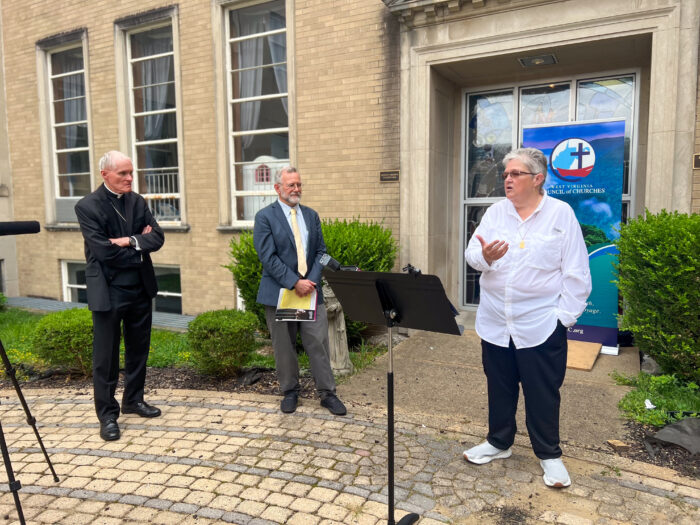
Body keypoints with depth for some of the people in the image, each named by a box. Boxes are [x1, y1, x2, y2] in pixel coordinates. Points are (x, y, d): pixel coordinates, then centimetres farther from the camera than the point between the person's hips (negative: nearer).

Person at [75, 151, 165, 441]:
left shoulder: (138, 201, 6)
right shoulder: (87, 206, -11)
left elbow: (157, 238, -2)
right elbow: (104, 252, -19)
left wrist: (129, 241, -18)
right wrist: (140, 249, -9)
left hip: (140, 288, 6)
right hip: (108, 291, -6)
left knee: (138, 349, 16)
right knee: (106, 355, 4)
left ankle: (133, 400, 33)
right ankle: (107, 415, 17)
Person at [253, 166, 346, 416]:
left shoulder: (311, 215, 11)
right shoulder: (265, 217, -4)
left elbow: (321, 251, 9)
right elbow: (268, 257, -12)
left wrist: (312, 281, -7)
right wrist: (294, 282, -17)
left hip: (310, 289, 3)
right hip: (279, 292, -3)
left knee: (319, 343, 2)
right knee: (284, 347, 9)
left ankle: (327, 393, 14)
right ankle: (290, 392, 26)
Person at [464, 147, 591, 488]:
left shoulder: (561, 213, -5)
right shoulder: (496, 212, 5)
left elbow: (576, 273, -5)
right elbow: (471, 253, -3)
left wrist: (565, 315, -9)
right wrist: (484, 257, -25)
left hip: (541, 325, -3)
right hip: (495, 323, 4)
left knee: (543, 394, 10)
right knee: (499, 388, 17)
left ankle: (549, 455, 30)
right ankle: (499, 443, 37)